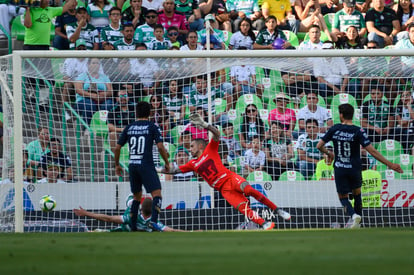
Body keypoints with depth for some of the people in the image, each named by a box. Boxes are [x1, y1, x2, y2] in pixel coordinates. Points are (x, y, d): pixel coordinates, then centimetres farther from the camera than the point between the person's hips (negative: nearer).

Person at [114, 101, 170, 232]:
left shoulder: (129, 128, 10)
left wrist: (117, 165, 23)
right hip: (146, 165, -5)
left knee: (137, 196, 19)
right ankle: (153, 221, -30)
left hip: (132, 166, 5)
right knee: (157, 194, -9)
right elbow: (160, 147, -10)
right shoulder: (152, 127, -1)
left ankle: (133, 226, 20)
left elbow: (117, 148, 10)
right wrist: (167, 163, 3)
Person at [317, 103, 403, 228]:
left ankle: (353, 215, -16)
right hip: (354, 169, 0)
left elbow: (319, 146, 0)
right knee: (357, 193, 24)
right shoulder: (358, 131, -12)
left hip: (339, 169, 0)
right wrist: (390, 164, -12)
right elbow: (372, 151, -16)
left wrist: (329, 154, 23)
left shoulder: (334, 129, -6)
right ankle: (357, 222, 23)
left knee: (343, 197, 12)